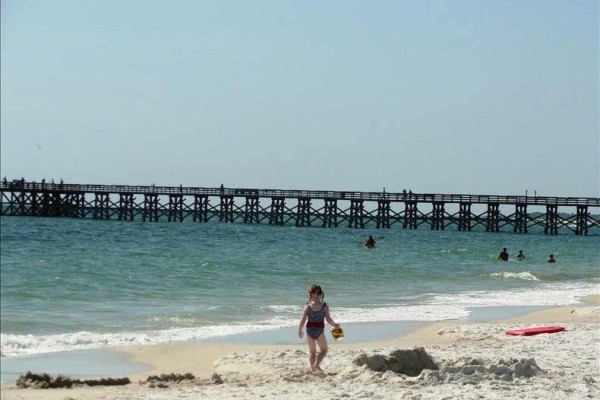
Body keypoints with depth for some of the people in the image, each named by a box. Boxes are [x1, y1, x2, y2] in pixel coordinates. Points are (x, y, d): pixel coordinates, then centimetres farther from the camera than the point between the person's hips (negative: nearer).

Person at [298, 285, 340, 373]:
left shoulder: (307, 306, -5)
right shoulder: (324, 306, -6)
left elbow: (303, 321, -5)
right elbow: (328, 320, -8)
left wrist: (299, 330, 9)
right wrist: (335, 325, 11)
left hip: (310, 330, 1)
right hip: (319, 330, -1)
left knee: (312, 351, 17)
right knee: (324, 350, 15)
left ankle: (313, 369, 14)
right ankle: (316, 364, -6)